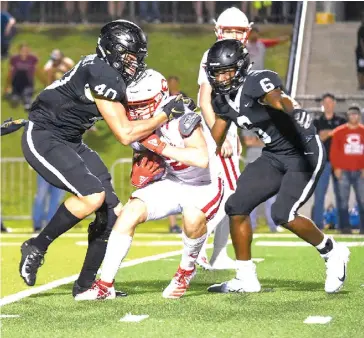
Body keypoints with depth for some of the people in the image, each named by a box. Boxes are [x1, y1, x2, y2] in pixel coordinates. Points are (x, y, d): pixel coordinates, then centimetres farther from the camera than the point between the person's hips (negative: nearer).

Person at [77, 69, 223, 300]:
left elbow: (202, 159, -42)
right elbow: (142, 155, 7)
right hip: (172, 183, 6)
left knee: (194, 217, -36)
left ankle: (187, 270, -4)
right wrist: (140, 172, -18)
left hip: (204, 185, -6)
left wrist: (160, 146, -41)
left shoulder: (181, 119, -29)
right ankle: (105, 285, -8)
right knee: (131, 211, -14)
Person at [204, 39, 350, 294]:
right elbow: (215, 141, 15)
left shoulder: (258, 82, -24)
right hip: (273, 156, 8)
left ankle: (333, 253, 5)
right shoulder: (223, 98, 1)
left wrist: (295, 111, -67)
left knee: (283, 214, -20)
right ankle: (246, 279, 12)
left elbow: (277, 98, -48)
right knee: (237, 207, -1)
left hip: (304, 152, -8)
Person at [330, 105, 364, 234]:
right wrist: (336, 167, -7)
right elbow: (334, 151, 1)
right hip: (343, 171, -1)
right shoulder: (339, 131, 4)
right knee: (343, 200, -3)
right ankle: (345, 227, -1)